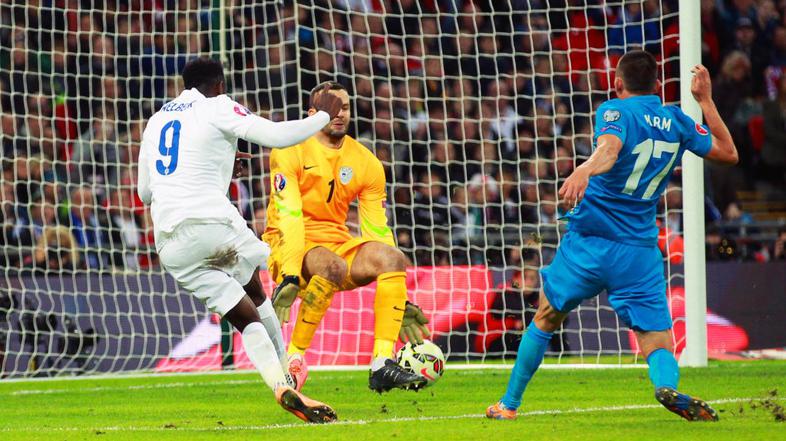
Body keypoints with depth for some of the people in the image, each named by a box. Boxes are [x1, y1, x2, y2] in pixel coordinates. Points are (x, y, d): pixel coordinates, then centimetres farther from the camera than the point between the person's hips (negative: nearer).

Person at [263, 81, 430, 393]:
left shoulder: (367, 163, 7)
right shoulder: (291, 150, -7)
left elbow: (378, 232, 6)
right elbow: (288, 216, -18)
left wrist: (401, 300, 0)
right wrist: (289, 278, -30)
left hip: (338, 244, 5)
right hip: (290, 249, -5)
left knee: (393, 257, -23)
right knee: (332, 266, -37)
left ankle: (382, 365, -29)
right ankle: (292, 358, -26)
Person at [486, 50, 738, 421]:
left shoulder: (616, 111, -3)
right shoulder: (678, 122, 11)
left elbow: (610, 148, -27)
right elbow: (728, 153, 26)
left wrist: (585, 170, -48)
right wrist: (706, 100, 32)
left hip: (589, 240, -2)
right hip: (641, 249, 2)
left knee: (545, 319, 20)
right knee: (657, 344, -1)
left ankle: (509, 405, 26)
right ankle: (667, 385, -36)